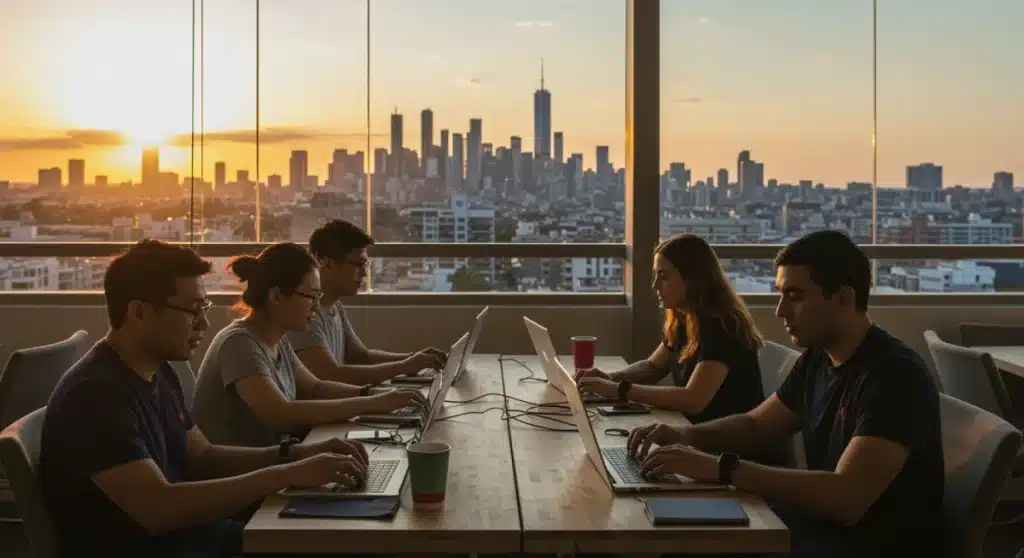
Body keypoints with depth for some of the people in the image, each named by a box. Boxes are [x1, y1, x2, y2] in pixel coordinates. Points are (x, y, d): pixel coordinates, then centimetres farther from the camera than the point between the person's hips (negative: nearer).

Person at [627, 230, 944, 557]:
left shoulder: (895, 375, -24)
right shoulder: (817, 359, 3)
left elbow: (846, 498, -34)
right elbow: (756, 425, 17)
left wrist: (719, 468, -34)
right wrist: (687, 437, -4)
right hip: (823, 524, 8)